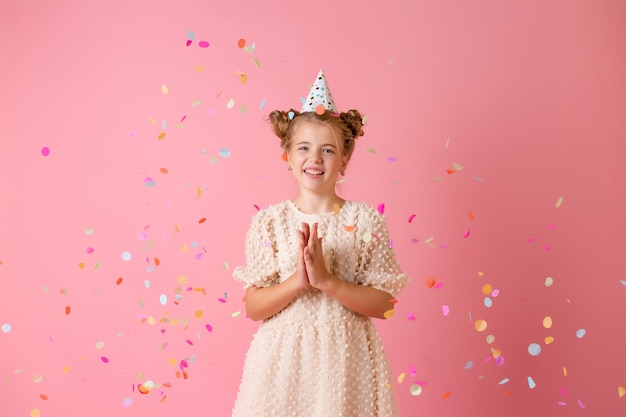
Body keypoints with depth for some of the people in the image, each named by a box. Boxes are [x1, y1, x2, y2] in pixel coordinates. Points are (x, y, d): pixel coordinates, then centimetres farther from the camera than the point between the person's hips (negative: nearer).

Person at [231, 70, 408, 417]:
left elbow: (382, 304, -6)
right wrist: (297, 281, -20)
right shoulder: (269, 221, -3)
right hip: (282, 358, 1)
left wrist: (327, 280, -19)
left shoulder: (365, 220, -4)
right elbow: (252, 307, -4)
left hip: (344, 359, 0)